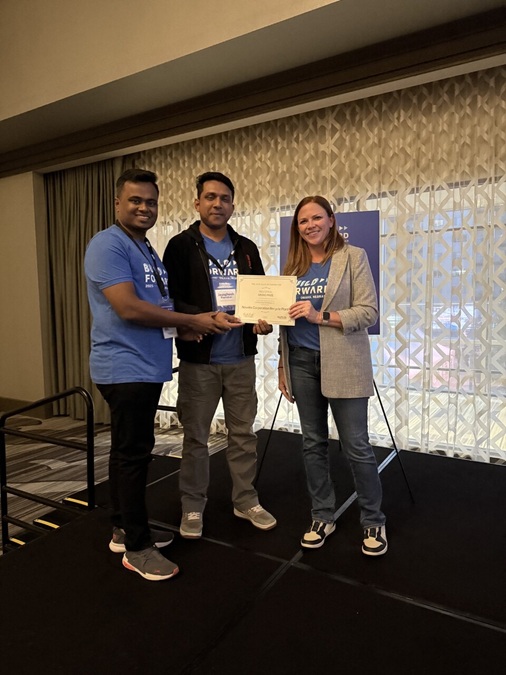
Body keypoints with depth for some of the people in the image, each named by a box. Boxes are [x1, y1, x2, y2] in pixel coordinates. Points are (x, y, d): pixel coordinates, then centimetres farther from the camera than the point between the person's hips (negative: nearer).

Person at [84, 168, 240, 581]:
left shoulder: (148, 250, 18)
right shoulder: (109, 245, -11)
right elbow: (128, 307, -22)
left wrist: (183, 328, 2)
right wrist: (193, 321, -15)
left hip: (146, 367, 9)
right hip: (126, 368, -9)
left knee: (130, 451, 16)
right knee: (133, 454, -1)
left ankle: (125, 529, 30)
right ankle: (137, 547, 13)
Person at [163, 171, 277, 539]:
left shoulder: (247, 248, 11)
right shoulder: (181, 246, -2)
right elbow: (172, 300, -9)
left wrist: (264, 318, -8)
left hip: (241, 358, 4)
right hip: (198, 359, -3)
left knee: (243, 433, 13)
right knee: (196, 437, 8)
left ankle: (246, 501, 29)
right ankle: (193, 507, 25)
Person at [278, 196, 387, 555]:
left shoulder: (353, 256, -2)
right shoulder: (294, 264, 11)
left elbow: (369, 312, -10)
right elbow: (287, 319, 14)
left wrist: (320, 316, -21)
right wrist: (283, 366, 11)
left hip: (343, 364, -4)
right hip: (302, 362, 5)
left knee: (356, 445, 1)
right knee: (313, 443, 11)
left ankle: (374, 522, 21)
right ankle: (323, 517, 27)